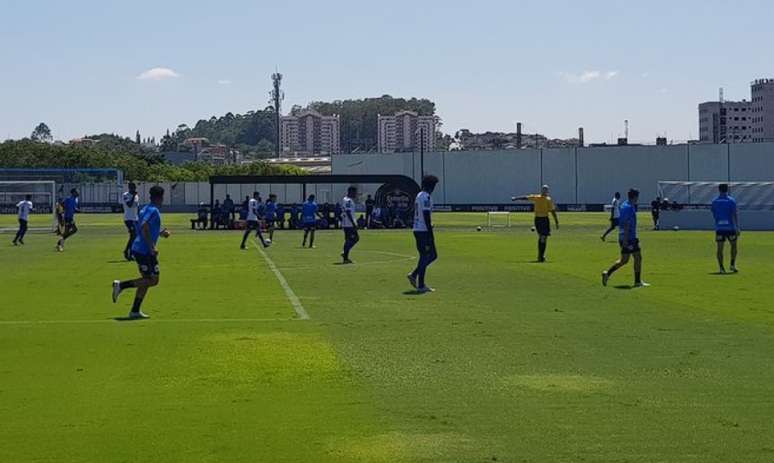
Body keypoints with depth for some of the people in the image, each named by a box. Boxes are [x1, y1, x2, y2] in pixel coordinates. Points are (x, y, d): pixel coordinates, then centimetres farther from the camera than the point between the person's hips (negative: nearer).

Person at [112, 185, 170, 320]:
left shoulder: (146, 209, 17)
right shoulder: (153, 211, -13)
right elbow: (144, 227, -26)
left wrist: (160, 233, 24)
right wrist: (152, 247, -24)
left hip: (138, 248, 10)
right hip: (145, 250, -10)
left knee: (147, 280, 13)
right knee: (153, 280, -5)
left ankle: (135, 311, 11)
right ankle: (121, 285, -10)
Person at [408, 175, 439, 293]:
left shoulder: (419, 196, 17)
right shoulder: (426, 197, -14)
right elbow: (426, 217, -20)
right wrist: (431, 235, -19)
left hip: (417, 230, 10)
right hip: (424, 231, -10)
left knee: (432, 255, 15)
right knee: (425, 257, -5)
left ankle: (414, 275, 9)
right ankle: (421, 286, -3)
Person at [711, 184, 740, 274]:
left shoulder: (714, 201, 6)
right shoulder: (731, 200, -2)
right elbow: (735, 214, -8)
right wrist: (737, 227, -9)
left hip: (719, 228, 2)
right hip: (730, 227, -2)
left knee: (720, 248, 2)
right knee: (733, 245, 15)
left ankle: (721, 268, -2)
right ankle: (732, 265, 10)